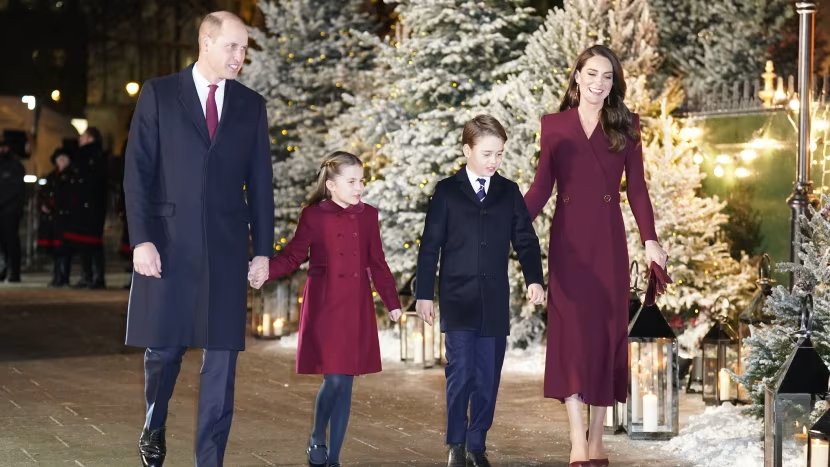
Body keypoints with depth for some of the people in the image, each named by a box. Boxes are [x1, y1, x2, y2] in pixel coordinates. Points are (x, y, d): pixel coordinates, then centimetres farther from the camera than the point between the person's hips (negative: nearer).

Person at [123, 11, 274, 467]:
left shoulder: (251, 105, 9)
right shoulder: (158, 94, 2)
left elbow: (260, 182, 10)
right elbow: (138, 171, -2)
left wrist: (263, 248, 5)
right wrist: (141, 239, -11)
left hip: (226, 247, 2)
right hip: (168, 243, -2)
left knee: (221, 358, -1)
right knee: (163, 347, 6)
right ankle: (154, 426, 34)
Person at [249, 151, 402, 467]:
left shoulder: (368, 216, 7)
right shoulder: (314, 215, -3)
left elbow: (377, 264, 13)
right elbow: (293, 257, -3)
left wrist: (392, 302, 11)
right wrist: (264, 272, -20)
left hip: (357, 311, 4)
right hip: (324, 310, -4)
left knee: (345, 383, 4)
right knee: (334, 379, -10)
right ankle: (316, 441, 15)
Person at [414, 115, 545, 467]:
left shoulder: (509, 193, 9)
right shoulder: (447, 192, 1)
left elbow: (525, 239, 7)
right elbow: (430, 246, 1)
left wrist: (534, 279, -9)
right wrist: (424, 294, -2)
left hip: (495, 303, 3)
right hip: (457, 301, -2)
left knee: (488, 377, 3)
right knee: (460, 373, -7)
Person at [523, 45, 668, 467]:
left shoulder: (626, 126, 7)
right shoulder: (554, 125, 6)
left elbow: (636, 188, 4)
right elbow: (541, 188, 5)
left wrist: (650, 239, -6)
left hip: (609, 240, 1)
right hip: (568, 240, -1)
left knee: (606, 331, 3)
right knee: (571, 331, -5)